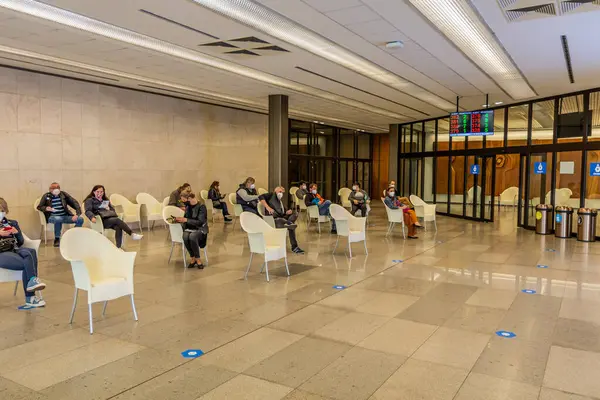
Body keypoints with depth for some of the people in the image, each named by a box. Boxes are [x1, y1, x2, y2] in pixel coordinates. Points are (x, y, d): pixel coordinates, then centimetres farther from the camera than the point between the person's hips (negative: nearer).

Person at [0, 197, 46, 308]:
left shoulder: (12, 223, 21)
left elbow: (21, 242, 18)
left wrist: (17, 233, -2)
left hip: (15, 250, 4)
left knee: (31, 252, -32)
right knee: (27, 262, -31)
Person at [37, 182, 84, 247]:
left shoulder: (63, 194, 9)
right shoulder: (46, 196, 7)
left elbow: (74, 203, 5)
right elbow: (39, 207, 10)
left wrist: (77, 213, -10)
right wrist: (46, 208, -15)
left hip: (66, 216, 2)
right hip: (53, 217, -2)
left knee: (80, 219, -23)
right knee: (58, 219, -41)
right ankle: (57, 239, -20)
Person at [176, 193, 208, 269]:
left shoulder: (202, 207, -8)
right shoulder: (188, 207, 9)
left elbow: (200, 222, -17)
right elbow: (186, 220, 17)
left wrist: (186, 220, -22)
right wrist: (180, 219, -5)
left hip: (200, 229, -4)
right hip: (189, 228, 4)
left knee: (192, 236, -38)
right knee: (185, 237, -32)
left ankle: (197, 259, -21)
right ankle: (193, 258, -15)